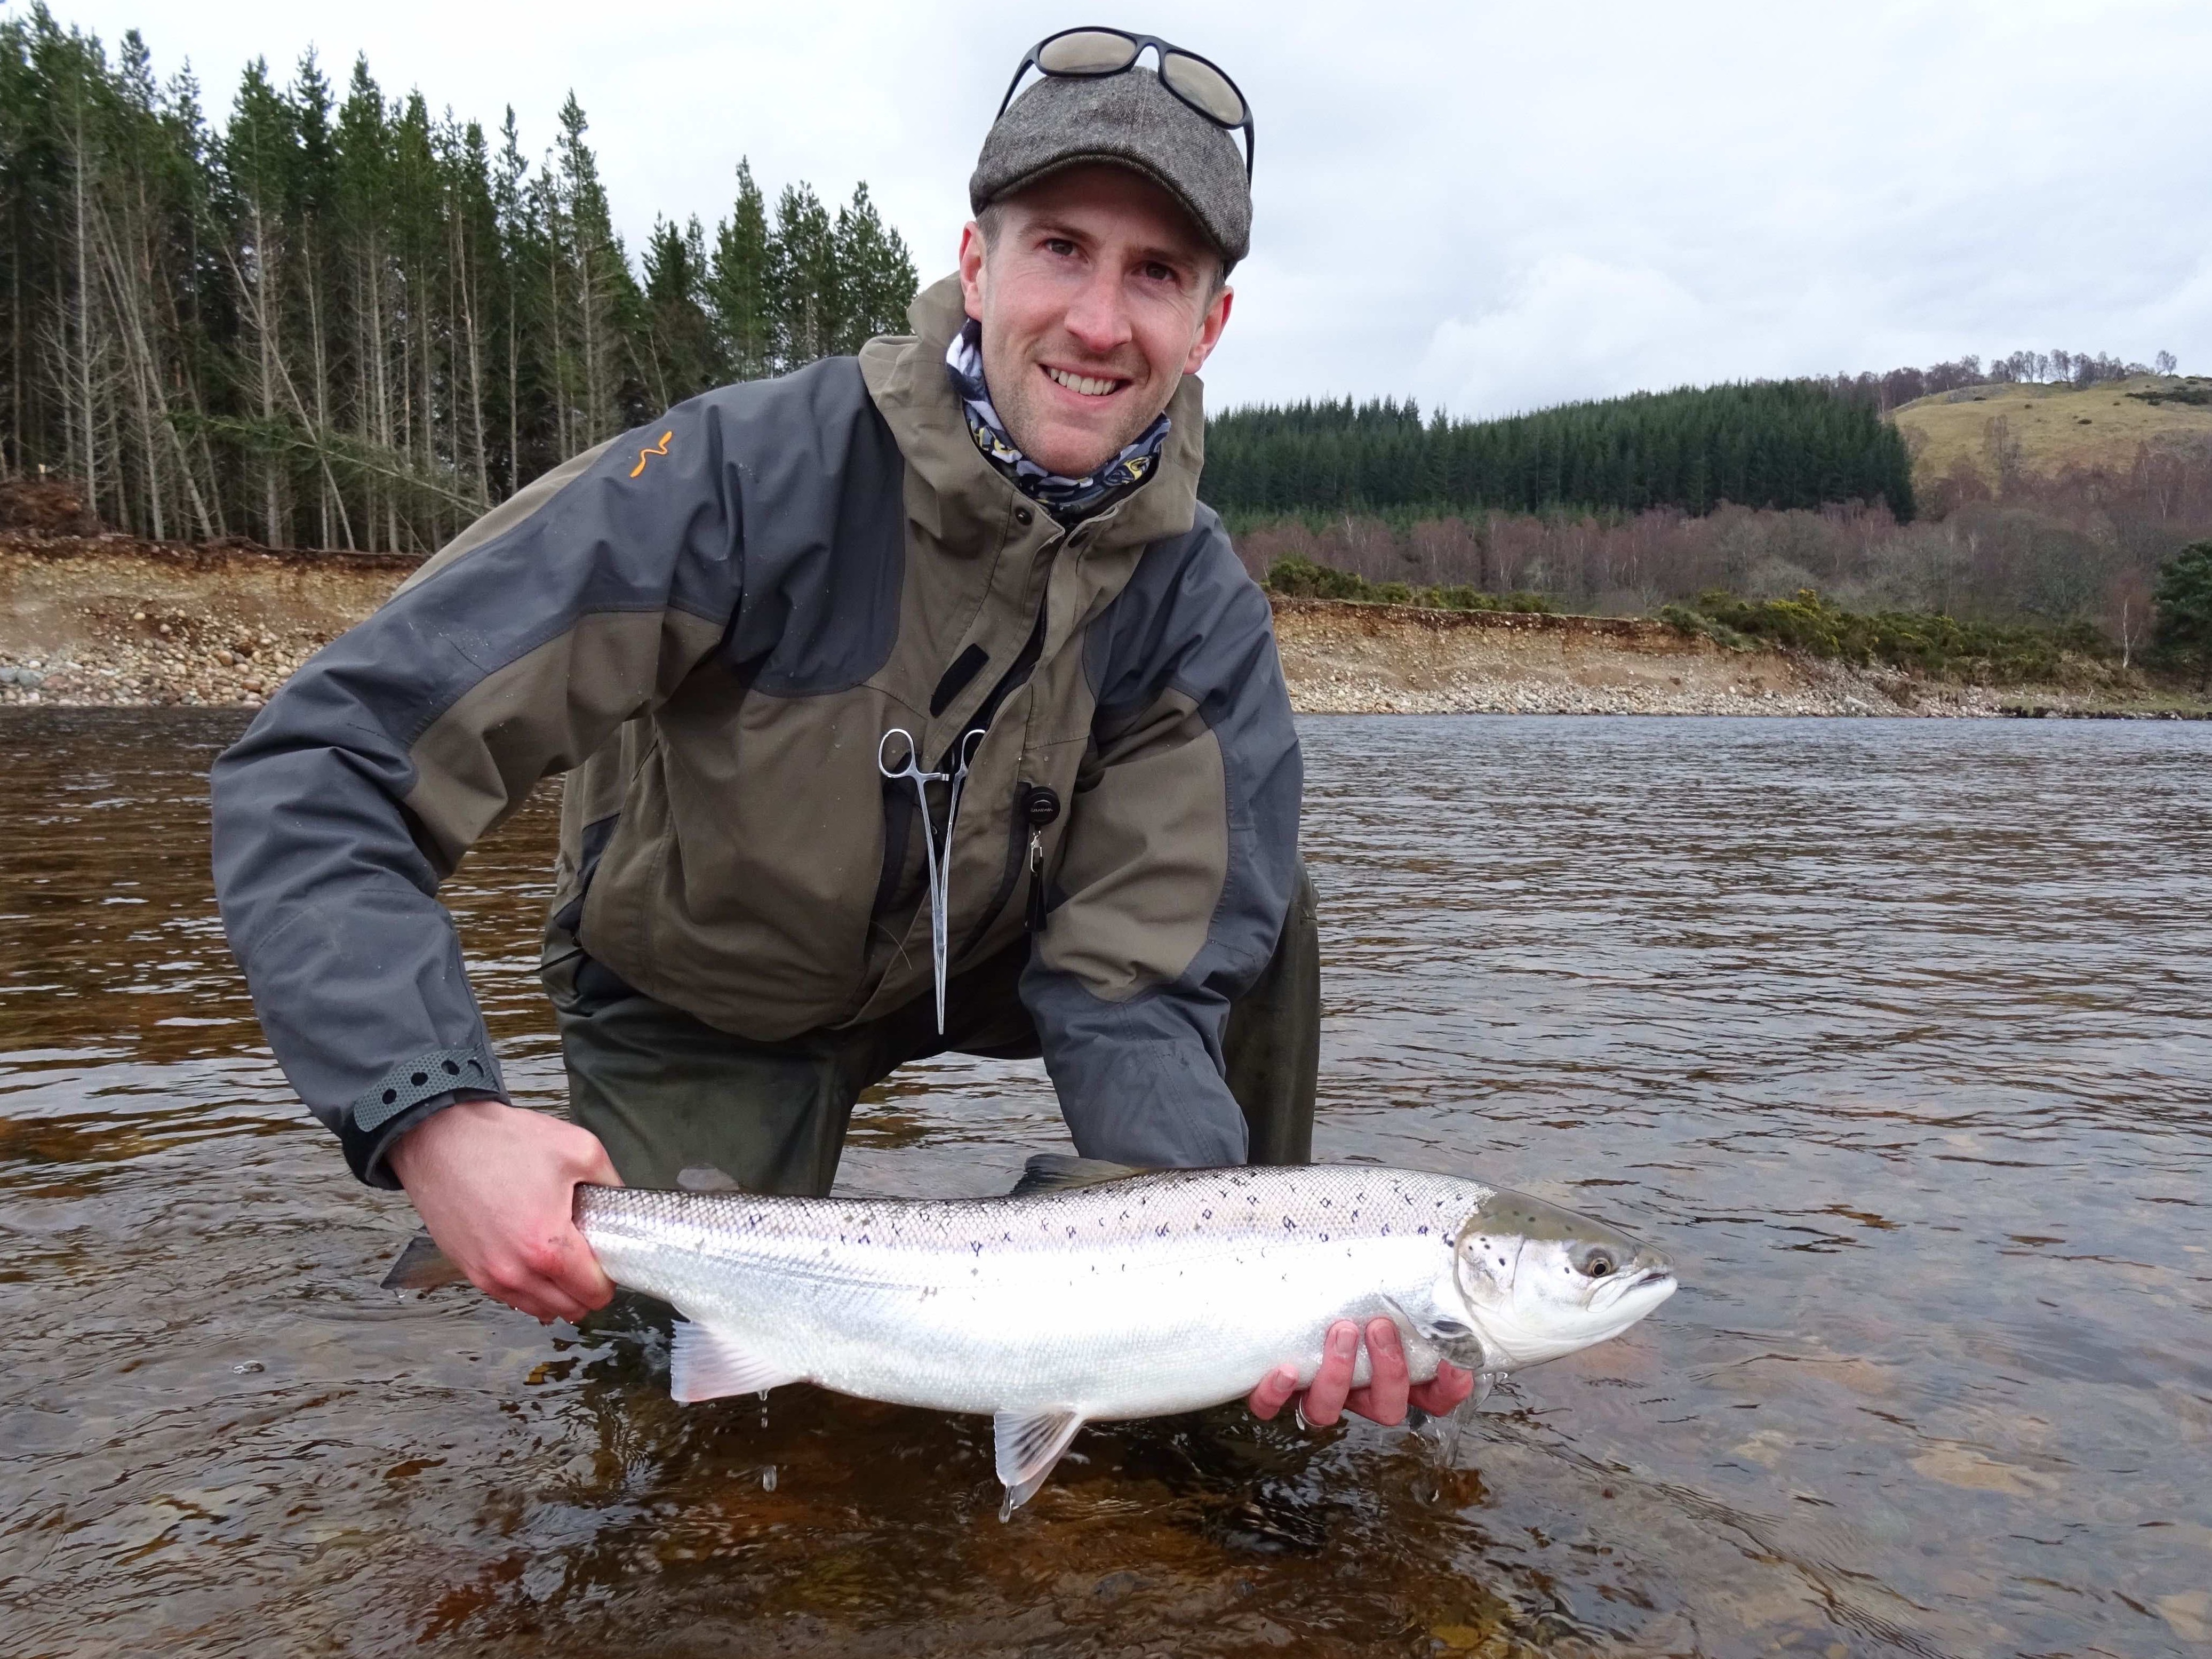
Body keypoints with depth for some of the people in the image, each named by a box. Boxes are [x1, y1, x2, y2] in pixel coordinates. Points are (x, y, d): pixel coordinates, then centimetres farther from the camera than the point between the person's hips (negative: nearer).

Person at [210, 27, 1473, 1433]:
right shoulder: (753, 477, -32)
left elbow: (1129, 982, -24)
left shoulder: (1199, 609, -20)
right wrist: (435, 1117, -47)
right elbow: (320, 770, -33)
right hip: (702, 1013, -2)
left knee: (1245, 900, -18)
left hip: (973, 961, 3)